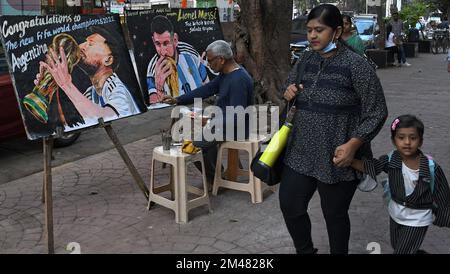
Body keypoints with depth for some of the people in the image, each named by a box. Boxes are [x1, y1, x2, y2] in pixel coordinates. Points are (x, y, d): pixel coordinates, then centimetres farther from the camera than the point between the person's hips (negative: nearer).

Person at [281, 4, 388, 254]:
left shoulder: (356, 65, -13)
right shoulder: (306, 60, 5)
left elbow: (376, 112, -12)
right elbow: (290, 84, 23)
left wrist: (353, 145, -22)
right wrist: (289, 92, -1)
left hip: (337, 158, -6)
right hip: (301, 154, 6)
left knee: (335, 214, 10)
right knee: (289, 205, 13)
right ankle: (305, 251, 38)